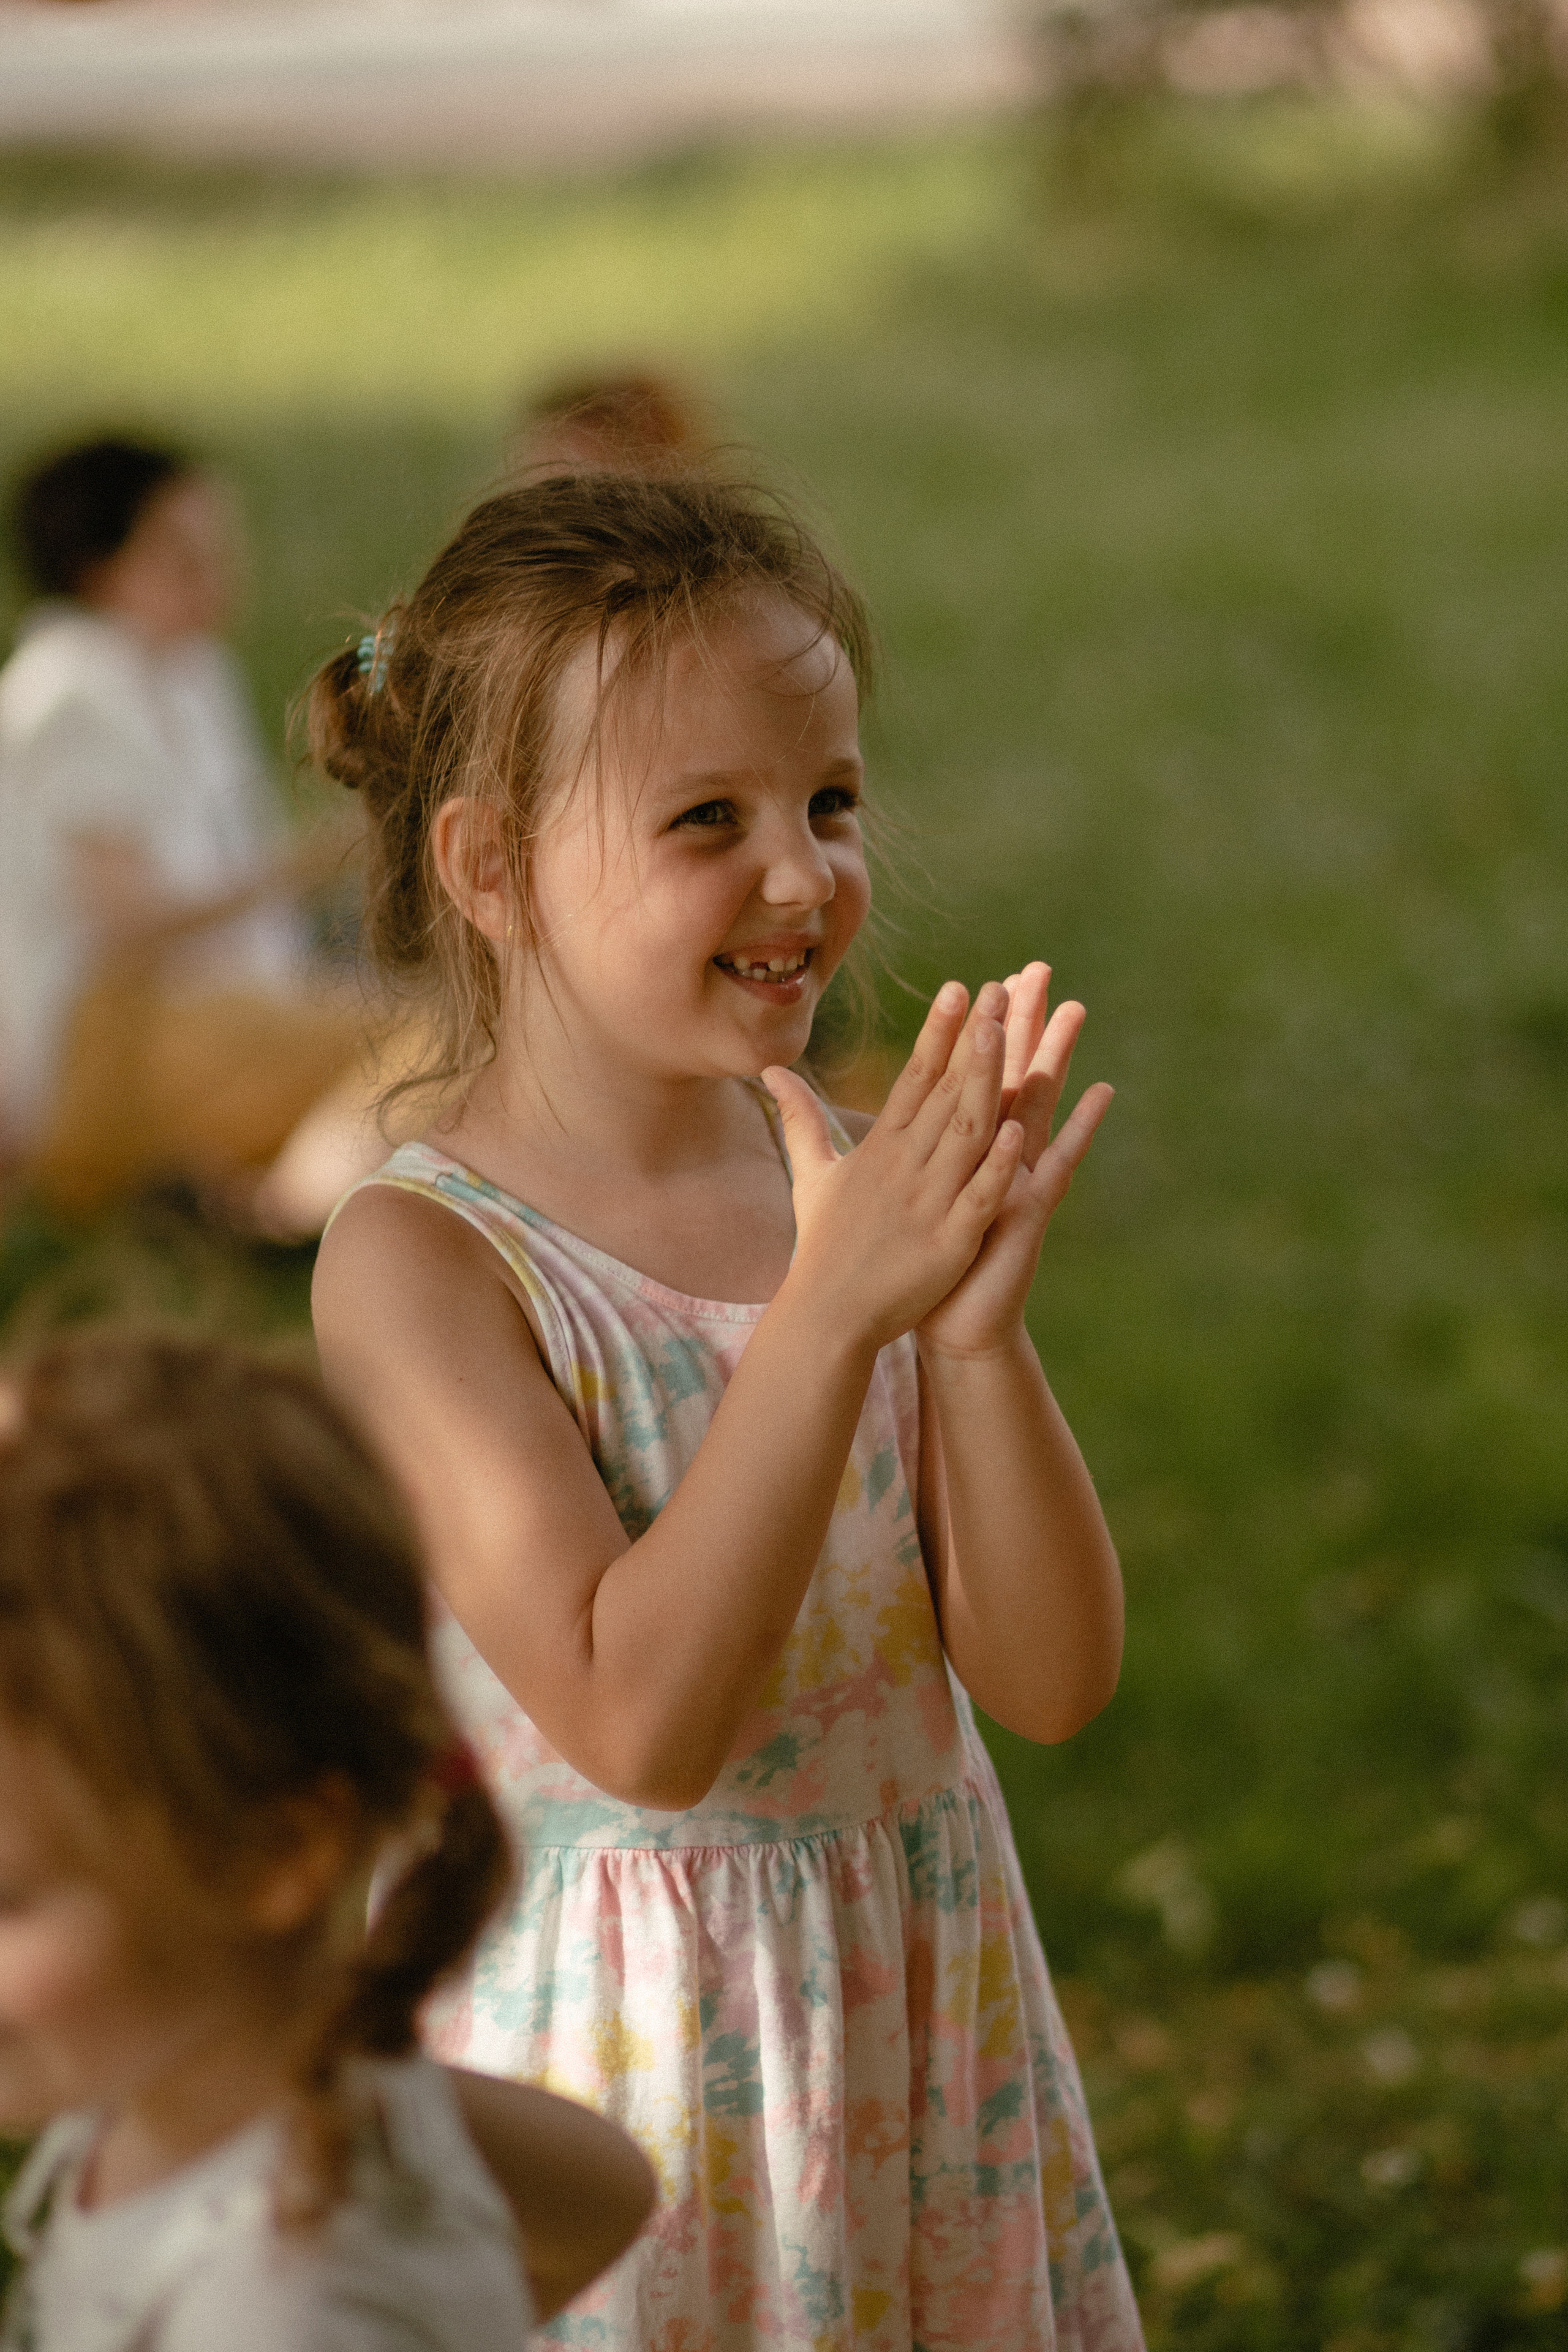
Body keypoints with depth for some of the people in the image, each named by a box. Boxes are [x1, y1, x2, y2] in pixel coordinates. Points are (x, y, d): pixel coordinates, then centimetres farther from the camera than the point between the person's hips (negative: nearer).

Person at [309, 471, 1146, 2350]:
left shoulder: (858, 1188, -2)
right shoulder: (420, 1261, -16)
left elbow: (1051, 1681, -5)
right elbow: (637, 1723, -25)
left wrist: (981, 1323, -20)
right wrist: (833, 1310, -29)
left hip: (924, 2014, 5)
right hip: (623, 2053, -5)